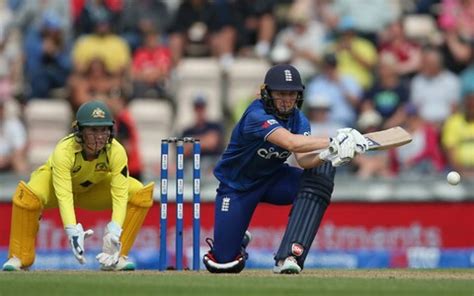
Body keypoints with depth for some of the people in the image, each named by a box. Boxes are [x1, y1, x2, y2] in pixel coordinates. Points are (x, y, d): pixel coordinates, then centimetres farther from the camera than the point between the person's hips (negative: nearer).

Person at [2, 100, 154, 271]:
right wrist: (72, 232, -58)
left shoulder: (116, 152, -30)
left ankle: (117, 256, -10)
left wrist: (114, 231, -49)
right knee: (28, 195, -37)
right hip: (53, 182, -3)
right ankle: (20, 258, -17)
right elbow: (63, 196, -44)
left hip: (95, 189, 3)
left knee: (140, 194, -20)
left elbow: (120, 195, -33)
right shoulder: (63, 151, -37)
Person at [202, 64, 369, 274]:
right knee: (224, 264, -10)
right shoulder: (256, 116, -29)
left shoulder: (298, 120, -8)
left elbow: (304, 160, -25)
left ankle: (288, 257, -30)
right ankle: (238, 241, 33)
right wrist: (333, 142, -54)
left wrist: (326, 156, -46)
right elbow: (291, 142, -45)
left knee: (321, 174, -27)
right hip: (237, 186, -5)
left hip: (274, 179, 5)